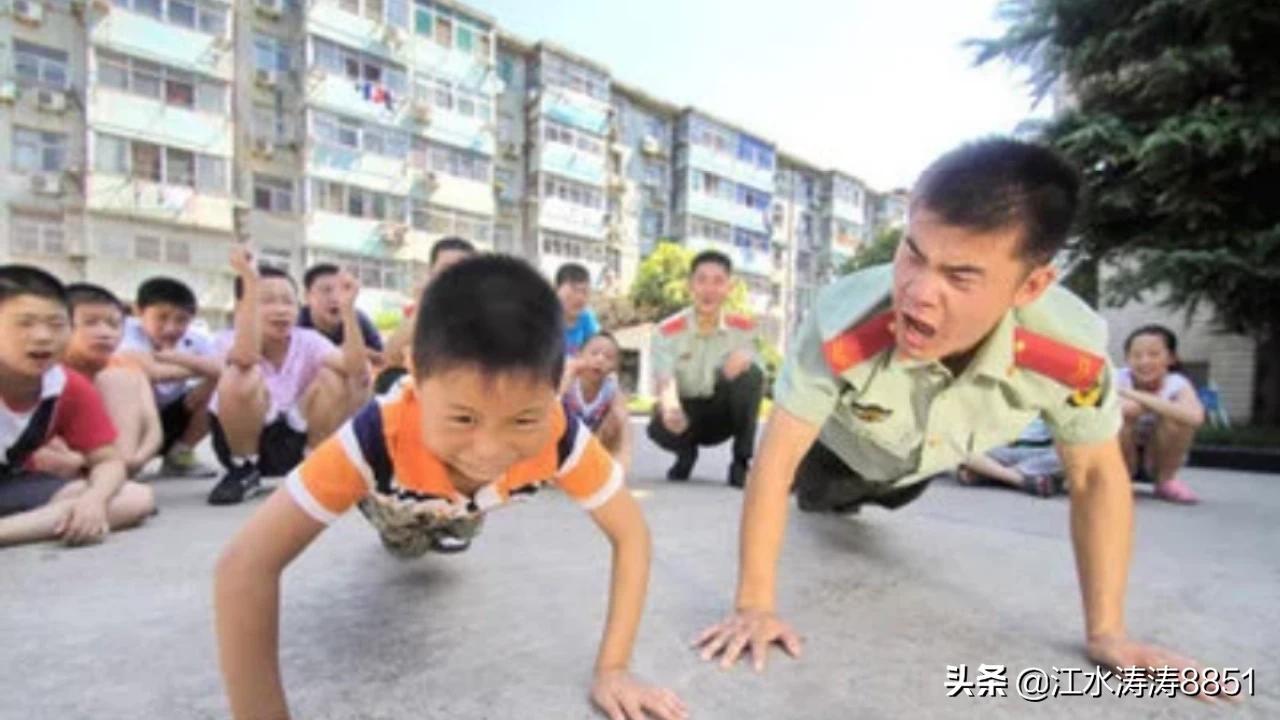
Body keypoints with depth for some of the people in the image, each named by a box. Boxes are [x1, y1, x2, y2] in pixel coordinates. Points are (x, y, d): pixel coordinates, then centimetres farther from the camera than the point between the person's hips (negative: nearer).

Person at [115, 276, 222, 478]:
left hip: (167, 421, 5)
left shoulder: (195, 339, -10)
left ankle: (180, 455, 2)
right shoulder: (129, 331, -24)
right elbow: (150, 373, -41)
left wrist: (172, 356, -34)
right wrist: (198, 368, -27)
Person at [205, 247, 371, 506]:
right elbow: (246, 358, -40)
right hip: (242, 440, -1)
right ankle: (244, 470, -6)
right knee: (242, 377, -31)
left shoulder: (308, 341, -7)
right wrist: (251, 281, -42)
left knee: (336, 376, -23)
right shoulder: (230, 339, -12)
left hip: (298, 439, 2)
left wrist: (348, 309, -37)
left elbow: (357, 369, -27)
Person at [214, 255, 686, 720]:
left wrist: (612, 669, -35)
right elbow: (246, 567, -44)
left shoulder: (559, 437, -42)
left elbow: (630, 533, -31)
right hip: (396, 499, -1)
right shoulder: (381, 435, -47)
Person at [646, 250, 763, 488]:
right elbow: (665, 381, -27)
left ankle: (741, 462, -15)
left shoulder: (743, 327, -8)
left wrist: (743, 361, -36)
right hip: (686, 411, 0)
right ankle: (686, 453, 6)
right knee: (660, 427, -35)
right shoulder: (668, 330, -14)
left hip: (723, 413, 1)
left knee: (751, 374, -28)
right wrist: (671, 409, -52)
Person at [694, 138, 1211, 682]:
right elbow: (774, 461, -39)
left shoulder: (1073, 350, -40)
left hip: (921, 465, 3)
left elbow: (1096, 475, -21)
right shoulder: (842, 321, -48)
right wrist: (755, 607, -37)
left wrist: (1106, 632, -18)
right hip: (839, 447, -3)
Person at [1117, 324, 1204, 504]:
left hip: (1158, 461, 2)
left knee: (1179, 415, -28)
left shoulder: (1177, 384, -18)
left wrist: (1135, 395, -41)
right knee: (1124, 415, -33)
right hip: (1120, 459, -1)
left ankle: (1166, 481, -3)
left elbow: (1196, 417, -42)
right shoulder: (1118, 379, -19)